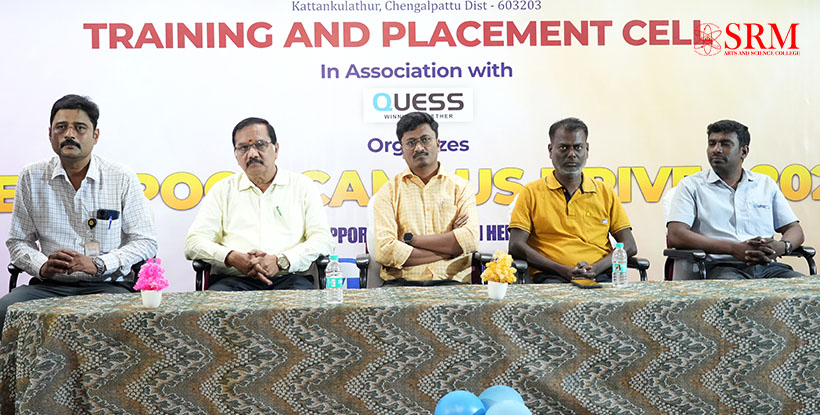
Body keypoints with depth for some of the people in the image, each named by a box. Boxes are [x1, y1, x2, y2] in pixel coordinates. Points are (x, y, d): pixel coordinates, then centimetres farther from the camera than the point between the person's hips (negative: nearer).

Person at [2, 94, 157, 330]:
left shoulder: (123, 179, 3)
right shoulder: (31, 178, 9)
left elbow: (145, 242, 3)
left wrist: (98, 265, -12)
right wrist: (42, 266, -9)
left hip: (107, 285, -2)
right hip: (49, 284, 2)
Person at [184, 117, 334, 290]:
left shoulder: (302, 186, 15)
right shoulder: (222, 190, 18)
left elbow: (323, 240, 4)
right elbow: (194, 243, 9)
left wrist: (281, 261, -14)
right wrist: (233, 258, -12)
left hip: (289, 278, -1)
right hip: (235, 279, 1)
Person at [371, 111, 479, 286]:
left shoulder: (460, 187, 14)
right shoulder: (388, 192, 10)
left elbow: (470, 240, -4)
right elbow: (384, 250, -6)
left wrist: (410, 239, -5)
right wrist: (447, 248, -5)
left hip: (451, 282, 0)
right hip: (401, 282, 0)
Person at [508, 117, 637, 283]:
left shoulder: (605, 192, 19)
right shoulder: (531, 192, 12)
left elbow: (629, 246, 14)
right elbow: (516, 246, 1)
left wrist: (595, 268, -7)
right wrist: (564, 270, -12)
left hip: (600, 276, 2)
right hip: (551, 276, -2)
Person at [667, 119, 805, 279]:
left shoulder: (766, 184, 22)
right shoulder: (692, 185, 9)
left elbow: (795, 230, 21)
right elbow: (675, 236, -5)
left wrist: (781, 247, -7)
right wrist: (734, 248, -15)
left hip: (767, 266, 5)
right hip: (721, 268, -5)